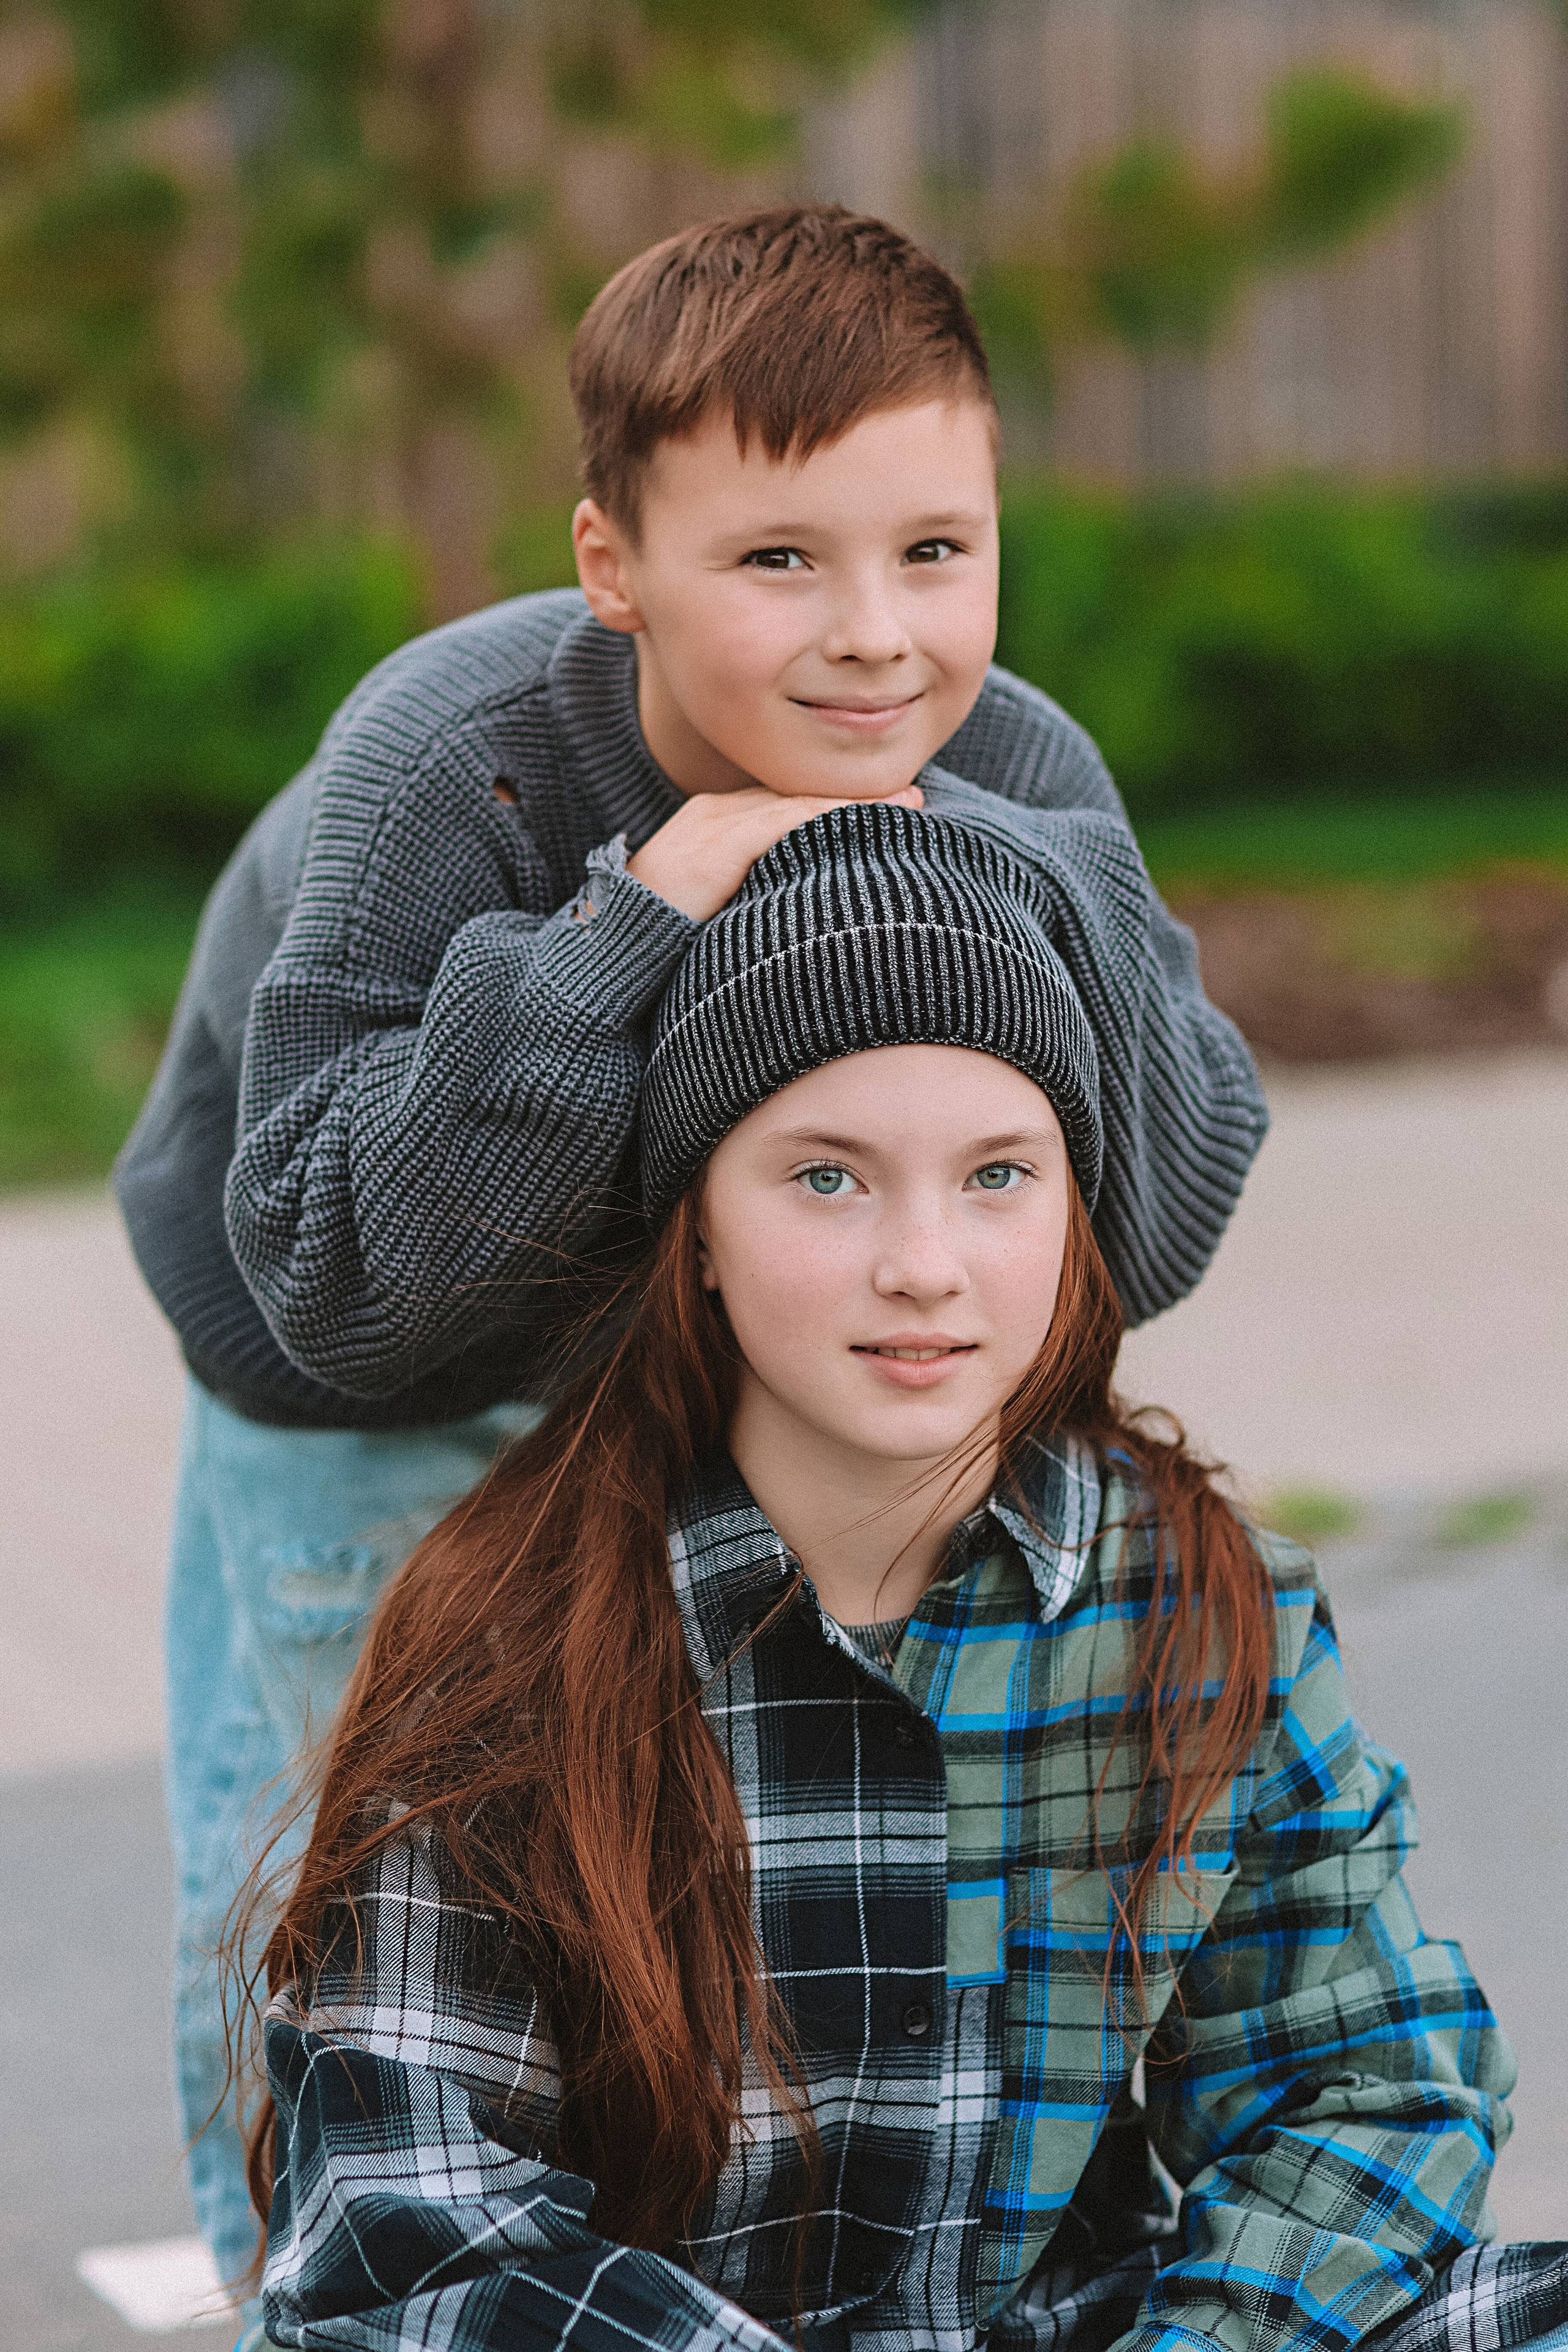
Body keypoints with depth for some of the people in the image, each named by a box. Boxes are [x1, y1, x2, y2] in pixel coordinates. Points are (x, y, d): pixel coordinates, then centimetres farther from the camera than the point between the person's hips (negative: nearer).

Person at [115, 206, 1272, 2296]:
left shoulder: (1020, 777, -24)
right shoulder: (441, 771, -37)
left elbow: (1157, 1234, -23)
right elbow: (337, 1287, -36)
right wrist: (627, 931, -46)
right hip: (356, 1411, -3)